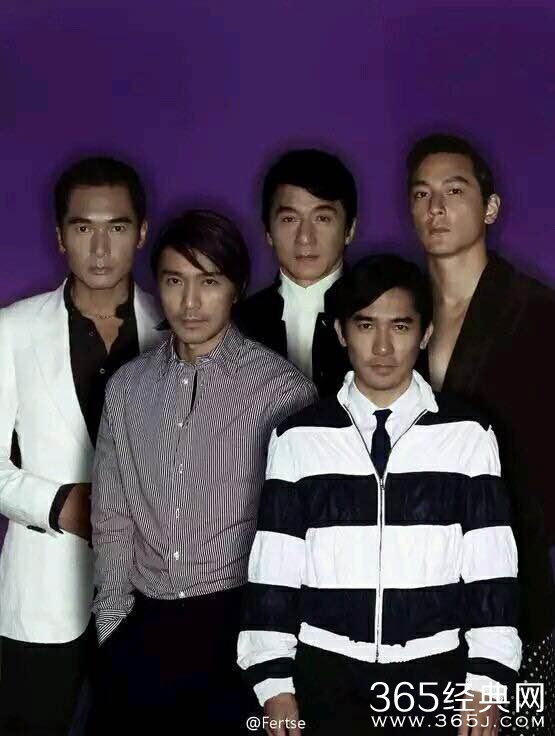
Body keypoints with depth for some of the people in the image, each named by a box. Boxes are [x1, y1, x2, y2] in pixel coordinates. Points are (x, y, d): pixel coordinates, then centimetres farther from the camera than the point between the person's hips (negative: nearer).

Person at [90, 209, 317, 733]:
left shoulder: (281, 389, -7)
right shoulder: (127, 388, 7)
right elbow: (112, 520, 10)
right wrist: (112, 623, 5)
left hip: (236, 622, -3)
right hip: (143, 629, 4)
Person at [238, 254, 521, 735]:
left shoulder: (469, 436, 0)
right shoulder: (298, 439, 1)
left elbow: (491, 571, 0)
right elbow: (274, 572, 2)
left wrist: (485, 683, -4)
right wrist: (274, 684, -1)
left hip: (436, 675, 0)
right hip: (327, 674, 0)